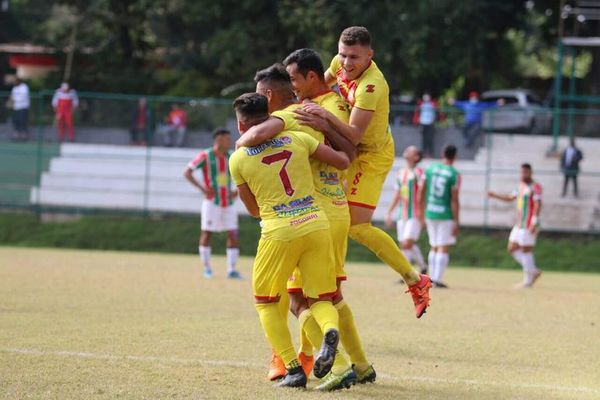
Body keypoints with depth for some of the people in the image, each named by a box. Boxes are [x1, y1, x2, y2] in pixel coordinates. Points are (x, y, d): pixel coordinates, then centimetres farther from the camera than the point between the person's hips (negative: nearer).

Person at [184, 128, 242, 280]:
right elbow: (187, 172, -9)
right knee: (206, 233, 1)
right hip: (212, 203, -4)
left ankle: (231, 270, 1)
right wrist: (202, 189, -16)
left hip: (228, 203, 4)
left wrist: (237, 191, 4)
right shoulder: (205, 156, -7)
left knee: (233, 235, -2)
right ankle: (206, 268, 12)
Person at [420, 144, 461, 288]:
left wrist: (422, 213, 17)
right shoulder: (454, 174, -9)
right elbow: (454, 200, -12)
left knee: (434, 247, 17)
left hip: (430, 213, 5)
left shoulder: (430, 168, 4)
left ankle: (432, 277, 17)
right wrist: (456, 222, -8)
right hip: (446, 215, -5)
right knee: (443, 248, 0)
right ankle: (437, 279, -6)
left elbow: (421, 192, 7)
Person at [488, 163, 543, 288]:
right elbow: (510, 198, 29)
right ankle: (533, 271, 17)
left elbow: (538, 204, -20)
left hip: (528, 225, -10)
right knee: (512, 249, 11)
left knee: (526, 250, -5)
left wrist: (534, 222, -27)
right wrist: (495, 195, 21)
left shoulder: (535, 187, -12)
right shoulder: (521, 185, 16)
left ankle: (527, 281, 2)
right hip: (519, 225, 10)